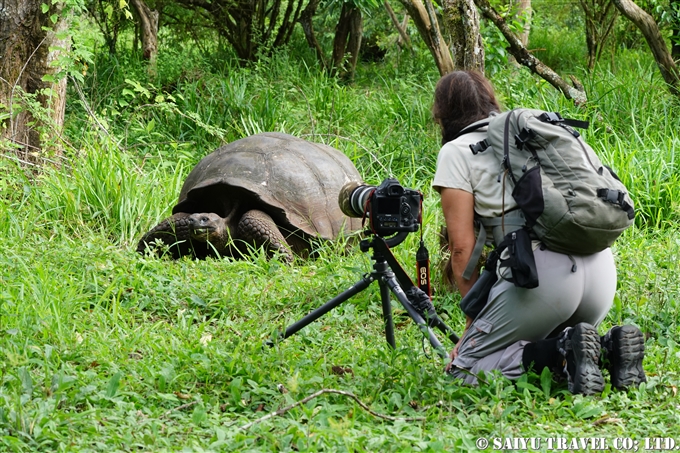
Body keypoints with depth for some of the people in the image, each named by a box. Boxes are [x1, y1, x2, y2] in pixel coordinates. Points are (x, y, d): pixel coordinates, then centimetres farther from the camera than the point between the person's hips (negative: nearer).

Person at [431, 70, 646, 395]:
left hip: (541, 269, -7)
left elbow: (462, 246, 1)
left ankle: (565, 351, -15)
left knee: (464, 366, 6)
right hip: (600, 265, 7)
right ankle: (608, 346, 0)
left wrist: (475, 317, 10)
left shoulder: (456, 152, 9)